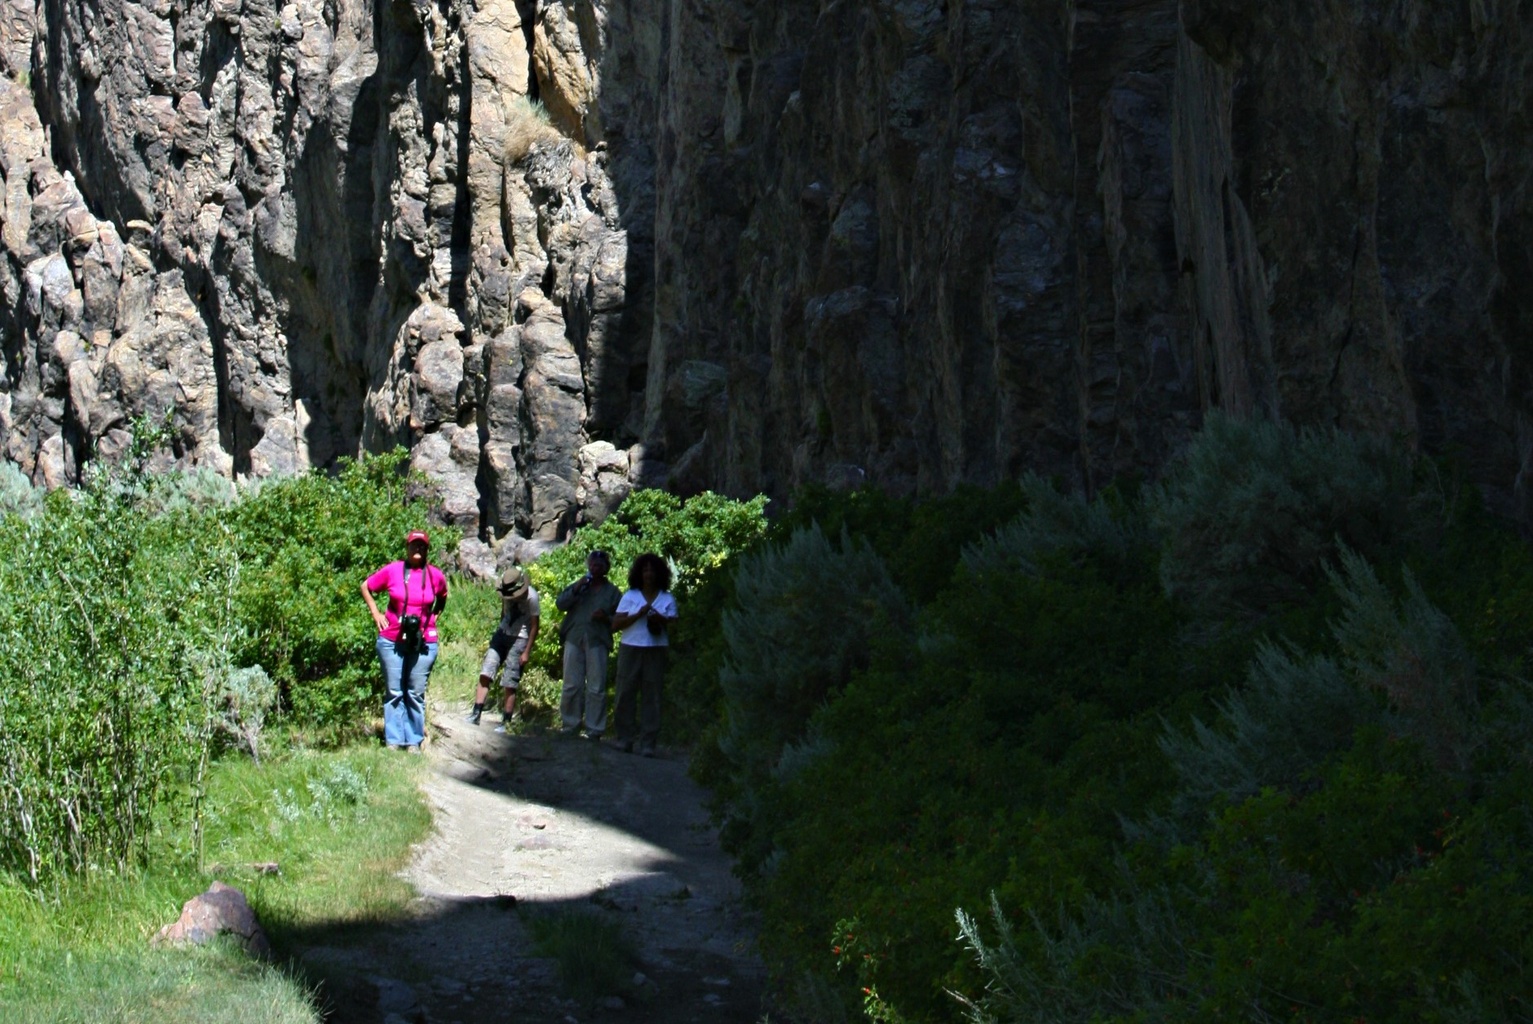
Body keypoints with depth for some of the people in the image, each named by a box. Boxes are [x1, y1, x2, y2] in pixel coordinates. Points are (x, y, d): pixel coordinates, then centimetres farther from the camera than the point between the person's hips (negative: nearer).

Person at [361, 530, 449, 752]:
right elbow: (366, 586, 10)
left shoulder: (436, 576, 1)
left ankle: (414, 741, 9)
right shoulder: (392, 571, -2)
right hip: (392, 640, 0)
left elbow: (442, 598, 21)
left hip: (423, 642, 0)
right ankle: (393, 741, 9)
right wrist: (375, 613, 2)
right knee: (394, 692, 4)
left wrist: (433, 616, 8)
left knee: (416, 694, 4)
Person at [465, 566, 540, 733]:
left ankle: (505, 722, 4)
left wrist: (526, 652, -12)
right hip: (503, 633, 5)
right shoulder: (506, 591, -2)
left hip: (520, 639, -5)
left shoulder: (531, 597, -18)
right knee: (485, 673, -7)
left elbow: (535, 625, -12)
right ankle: (476, 714, -5)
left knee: (509, 684, -5)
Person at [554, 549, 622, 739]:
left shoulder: (613, 593, 12)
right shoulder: (578, 586, 17)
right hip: (574, 640, 2)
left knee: (596, 689, -5)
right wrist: (576, 590, -7)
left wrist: (607, 618, -12)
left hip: (598, 643, -2)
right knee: (572, 686, 2)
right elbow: (560, 604, 4)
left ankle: (594, 731, -2)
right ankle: (570, 728, 9)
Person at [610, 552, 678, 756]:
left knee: (651, 697, -2)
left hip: (656, 652, 0)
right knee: (625, 695, -1)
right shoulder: (630, 597, 9)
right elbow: (615, 624, 1)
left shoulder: (667, 599, 10)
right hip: (630, 649, 0)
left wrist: (662, 621, -13)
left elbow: (673, 627, 7)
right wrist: (639, 615, -10)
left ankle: (647, 744, -1)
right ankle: (624, 740, 7)